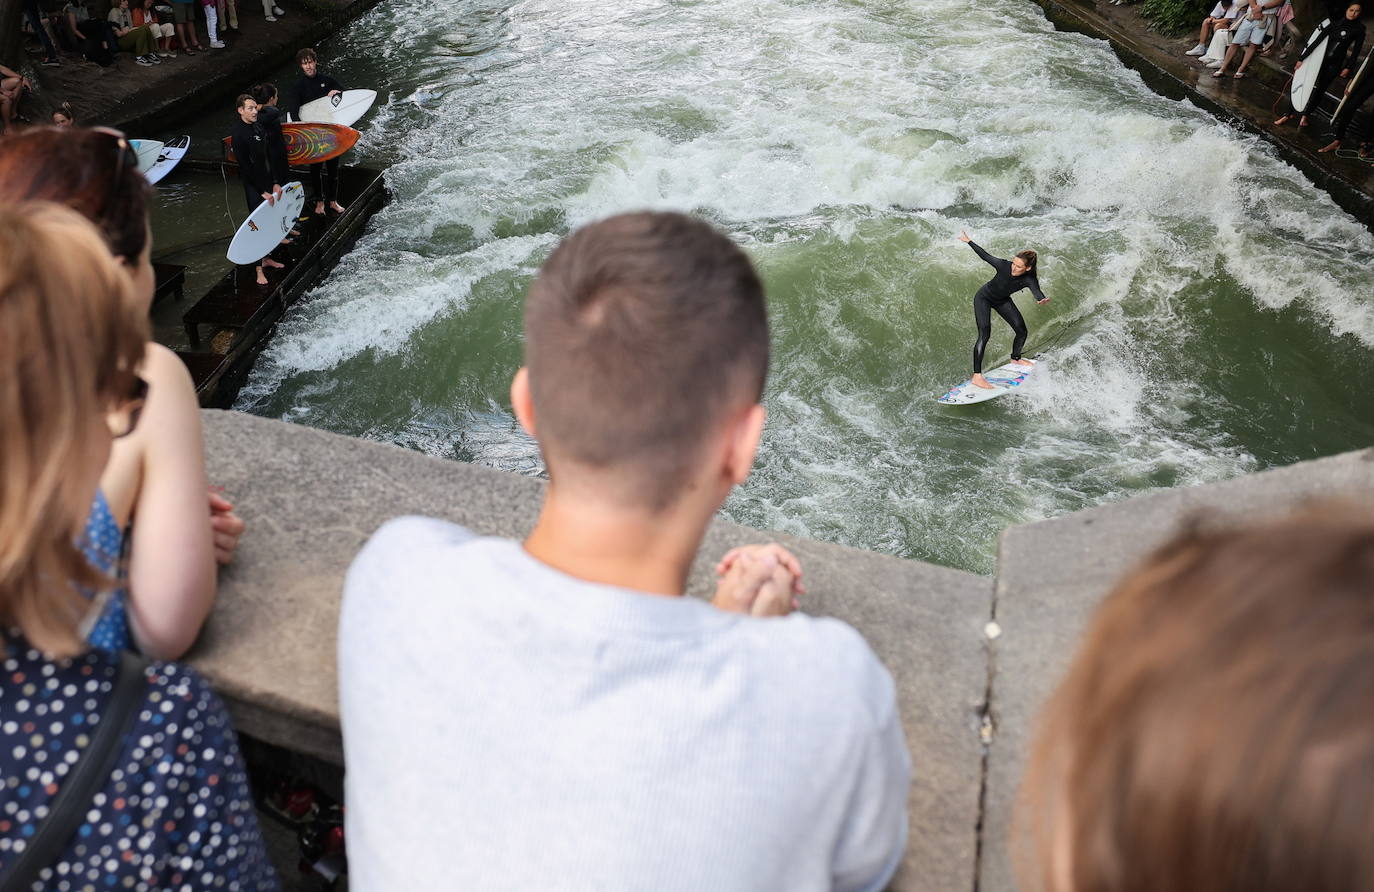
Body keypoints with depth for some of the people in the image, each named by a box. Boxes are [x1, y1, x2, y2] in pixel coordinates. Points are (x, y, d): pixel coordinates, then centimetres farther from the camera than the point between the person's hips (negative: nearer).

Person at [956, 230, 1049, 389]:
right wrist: (968, 241, -7)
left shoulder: (1029, 279, -27)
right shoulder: (1004, 266, -33)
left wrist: (1042, 299, -70)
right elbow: (985, 256, -17)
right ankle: (977, 376, -24)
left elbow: (1037, 292, -46)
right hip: (984, 298, -4)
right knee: (985, 334, -20)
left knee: (1022, 331, 7)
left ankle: (1015, 359, 38)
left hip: (1002, 301, 4)